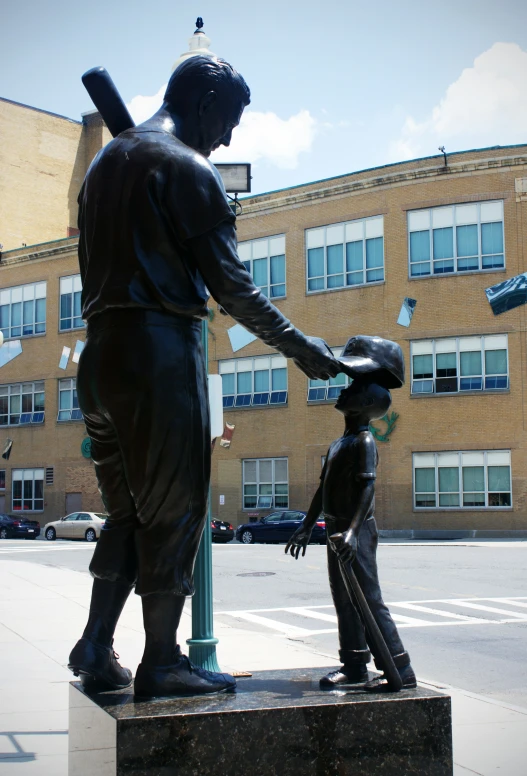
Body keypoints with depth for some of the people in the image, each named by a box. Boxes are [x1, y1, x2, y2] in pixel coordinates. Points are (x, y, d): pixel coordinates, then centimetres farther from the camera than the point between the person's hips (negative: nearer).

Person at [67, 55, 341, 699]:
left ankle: (95, 645, 12)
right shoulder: (187, 167, -6)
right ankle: (161, 661, 4)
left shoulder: (105, 161, 21)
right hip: (159, 347, -8)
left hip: (100, 349, 8)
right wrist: (301, 349, -2)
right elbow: (231, 286, -10)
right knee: (173, 508, -1)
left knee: (128, 508, 15)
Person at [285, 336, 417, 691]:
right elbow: (324, 488, 21)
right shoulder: (339, 444, 17)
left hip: (356, 533, -9)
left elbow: (368, 488, -23)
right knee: (345, 602, 12)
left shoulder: (363, 442, -11)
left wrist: (352, 531, -33)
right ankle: (354, 666, 20)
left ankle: (401, 671, -5)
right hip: (338, 531, 9)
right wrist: (307, 527, 22)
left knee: (369, 601, -9)